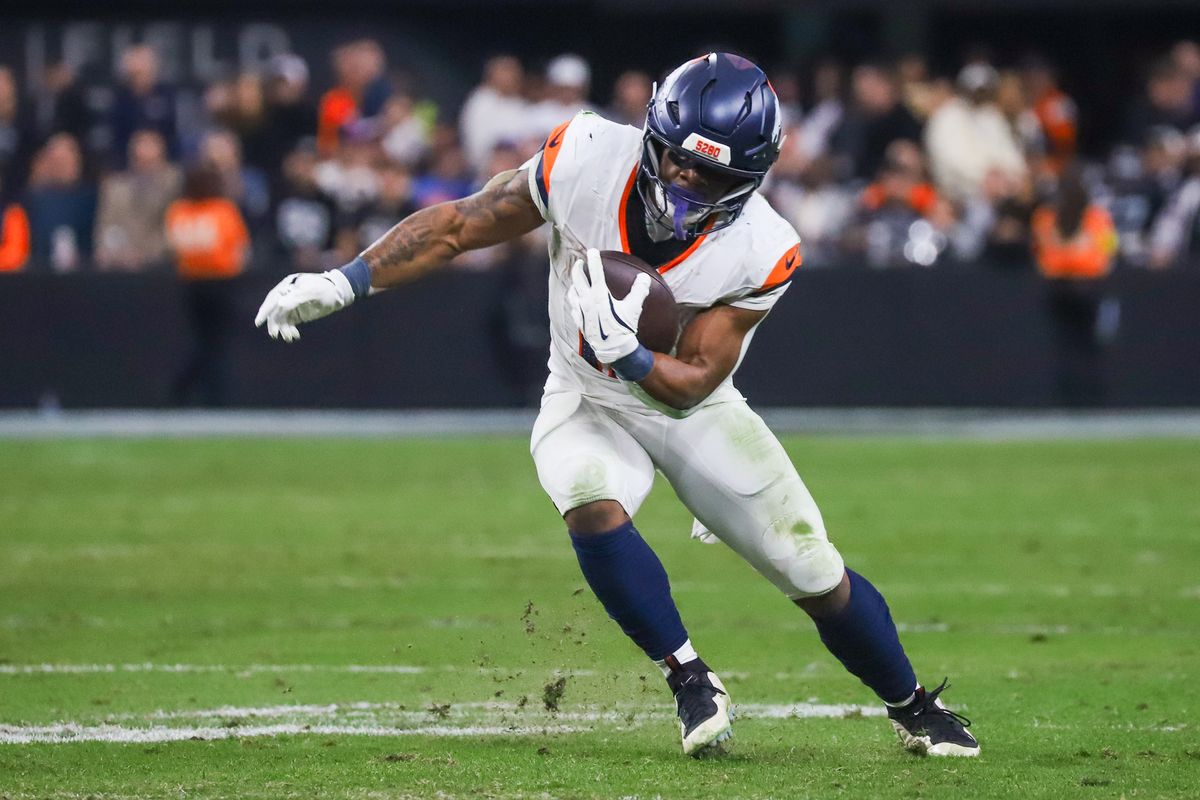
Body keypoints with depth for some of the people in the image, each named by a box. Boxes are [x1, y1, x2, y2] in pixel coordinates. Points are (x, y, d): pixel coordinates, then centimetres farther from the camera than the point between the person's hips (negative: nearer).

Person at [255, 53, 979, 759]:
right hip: (587, 404, 0)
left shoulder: (761, 253, -25)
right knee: (594, 511, -33)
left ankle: (913, 707, 27)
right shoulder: (587, 162, -25)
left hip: (692, 407, 0)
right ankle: (691, 681, -13)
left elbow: (693, 382, -22)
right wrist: (344, 283, -20)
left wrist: (628, 355, -42)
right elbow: (458, 226, -14)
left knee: (819, 580, 0)